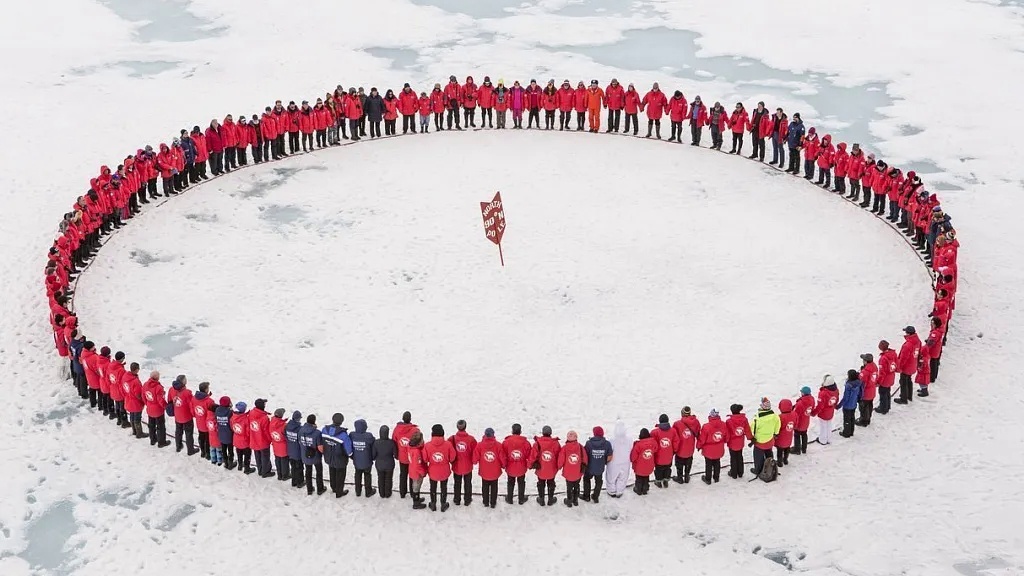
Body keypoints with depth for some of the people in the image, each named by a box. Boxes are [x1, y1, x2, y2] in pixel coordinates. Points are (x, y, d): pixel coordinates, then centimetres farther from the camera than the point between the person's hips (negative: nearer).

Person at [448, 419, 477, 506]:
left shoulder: (452, 439, -16)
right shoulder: (471, 439, -17)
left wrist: (451, 461, 9)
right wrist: (473, 461, 10)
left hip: (456, 466, 1)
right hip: (468, 466, -1)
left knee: (457, 483, 19)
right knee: (467, 483, 18)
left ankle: (457, 500, 29)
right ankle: (467, 500, 27)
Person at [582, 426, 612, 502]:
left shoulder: (589, 443, -21)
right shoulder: (607, 444, -14)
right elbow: (610, 457, -8)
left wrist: (585, 463, 6)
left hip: (589, 467, -1)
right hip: (600, 468, 1)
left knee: (586, 480, 26)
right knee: (598, 482, 24)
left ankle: (586, 496, 34)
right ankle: (595, 497, 34)